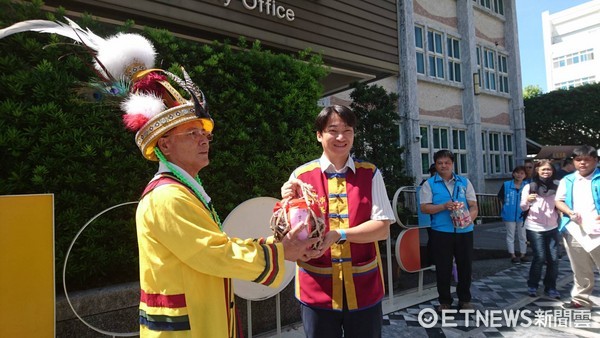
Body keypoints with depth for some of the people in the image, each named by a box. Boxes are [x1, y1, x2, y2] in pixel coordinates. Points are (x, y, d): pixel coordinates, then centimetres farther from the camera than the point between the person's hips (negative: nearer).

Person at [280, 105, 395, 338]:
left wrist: (338, 235, -20)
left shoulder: (370, 174, 0)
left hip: (364, 287, 1)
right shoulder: (301, 176, -2)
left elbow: (383, 228, -7)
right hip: (317, 289, 0)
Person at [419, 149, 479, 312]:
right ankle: (444, 301, 22)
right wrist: (444, 206, -20)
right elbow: (424, 208, -6)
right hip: (441, 232, -2)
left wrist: (470, 218, -16)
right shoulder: (429, 184, 1)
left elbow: (474, 205, 5)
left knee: (465, 266, 11)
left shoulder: (465, 182, 8)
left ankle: (464, 300, 28)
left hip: (464, 231, 2)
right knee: (443, 268, 6)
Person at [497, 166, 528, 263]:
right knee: (510, 236, 7)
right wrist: (507, 206, 0)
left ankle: (523, 255, 27)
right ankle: (513, 256, 18)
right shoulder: (506, 185, -8)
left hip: (522, 215, 2)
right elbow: (500, 197, 4)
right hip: (509, 215, -1)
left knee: (523, 236, 13)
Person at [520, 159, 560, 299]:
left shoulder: (556, 185, 4)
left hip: (552, 227, 3)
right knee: (539, 258, -5)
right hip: (535, 228, -3)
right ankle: (532, 286, 12)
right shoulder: (529, 186, -4)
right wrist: (527, 201, -23)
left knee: (553, 259, 2)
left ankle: (550, 287, 17)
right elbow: (523, 208, -5)